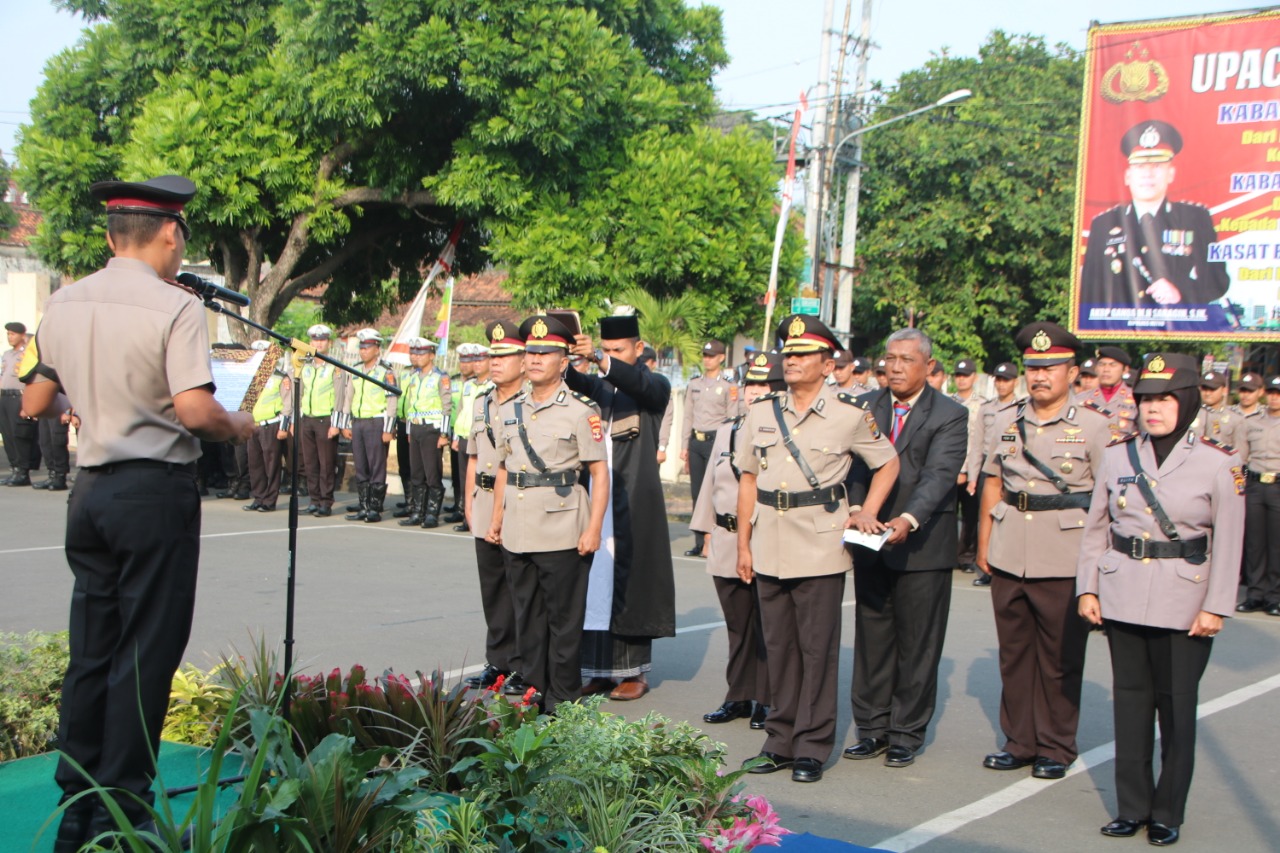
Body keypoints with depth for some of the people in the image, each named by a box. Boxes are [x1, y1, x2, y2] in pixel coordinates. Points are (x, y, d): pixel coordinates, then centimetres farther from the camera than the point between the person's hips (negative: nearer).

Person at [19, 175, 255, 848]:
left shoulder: (63, 304, 7)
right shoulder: (175, 307, -13)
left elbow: (35, 404, 12)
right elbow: (195, 410, -22)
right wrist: (238, 428, -2)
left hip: (90, 489, 6)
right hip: (155, 491, -6)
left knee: (90, 651, 14)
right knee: (146, 653, 2)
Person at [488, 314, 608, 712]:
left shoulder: (582, 411, -6)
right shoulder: (509, 410, 11)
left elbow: (600, 472, -7)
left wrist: (593, 529, -13)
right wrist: (496, 518, 15)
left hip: (563, 534, -5)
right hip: (518, 532, 5)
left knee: (564, 620, 2)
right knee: (527, 618, 12)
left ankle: (562, 702, 12)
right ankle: (532, 693, 22)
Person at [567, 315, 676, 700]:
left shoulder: (655, 386, 1)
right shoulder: (599, 385, 13)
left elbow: (636, 382, -22)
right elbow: (575, 383, -7)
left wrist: (597, 358, -36)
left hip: (635, 500, -4)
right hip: (596, 496, 4)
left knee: (630, 582, 0)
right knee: (597, 581, 4)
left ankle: (635, 672, 9)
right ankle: (600, 668, 12)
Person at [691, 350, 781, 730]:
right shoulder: (726, 433, 15)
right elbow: (711, 483, 20)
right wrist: (708, 532, 18)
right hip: (726, 543, 6)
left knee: (767, 627, 2)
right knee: (738, 625, 13)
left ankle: (765, 700, 13)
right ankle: (739, 696, 24)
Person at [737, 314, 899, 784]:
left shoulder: (849, 416, -2)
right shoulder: (761, 413, 8)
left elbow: (888, 464, 11)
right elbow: (748, 480, 12)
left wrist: (866, 512, -2)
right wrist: (743, 544, 9)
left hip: (820, 549, -4)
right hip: (769, 548, 4)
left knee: (818, 650, 0)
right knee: (778, 647, 10)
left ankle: (812, 746, 10)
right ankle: (780, 741, 20)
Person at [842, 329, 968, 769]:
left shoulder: (950, 415, -4)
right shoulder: (864, 407, 7)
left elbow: (939, 474, -17)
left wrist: (908, 519, -33)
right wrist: (857, 510, -20)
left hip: (923, 547, -3)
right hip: (870, 542, 3)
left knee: (917, 645, 5)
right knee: (871, 639, 9)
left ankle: (906, 734, 17)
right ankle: (872, 729, 21)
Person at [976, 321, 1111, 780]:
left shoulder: (1093, 426, -4)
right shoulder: (1006, 422, 9)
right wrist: (983, 543, 11)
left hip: (1064, 559, -4)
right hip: (1008, 554, 4)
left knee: (1060, 657, 5)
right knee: (1014, 653, 11)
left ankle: (1056, 748, 18)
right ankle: (1019, 741, 23)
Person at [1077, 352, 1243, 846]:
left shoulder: (1218, 463, -3)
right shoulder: (1117, 456, 5)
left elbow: (1227, 544, -3)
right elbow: (1096, 528, 10)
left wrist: (1215, 606, -7)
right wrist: (1087, 587, 4)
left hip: (1184, 603, -3)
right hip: (1123, 597, 3)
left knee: (1177, 707, 3)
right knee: (1131, 699, 8)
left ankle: (1168, 814, 17)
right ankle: (1132, 807, 20)